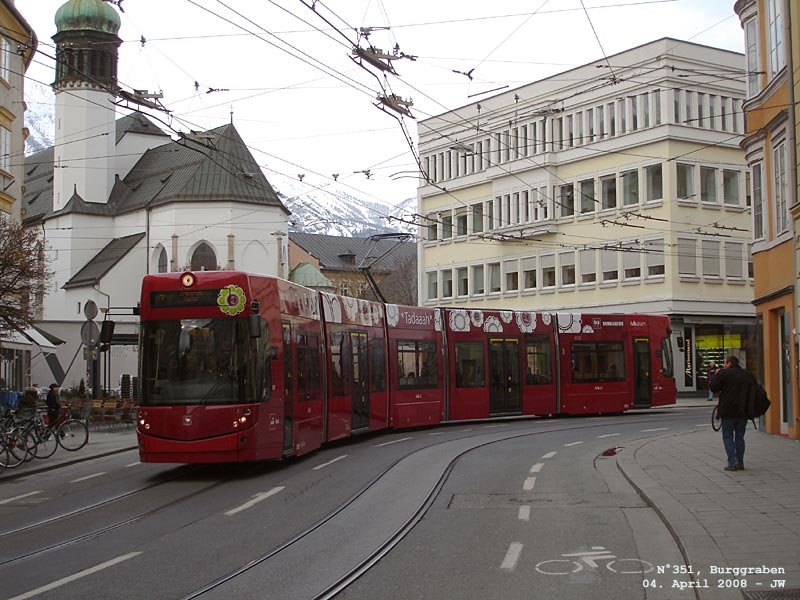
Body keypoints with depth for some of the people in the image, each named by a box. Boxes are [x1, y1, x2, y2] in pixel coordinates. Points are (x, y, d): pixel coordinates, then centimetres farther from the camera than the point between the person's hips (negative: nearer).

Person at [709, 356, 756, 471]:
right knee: (739, 437, 15)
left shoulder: (724, 374, -9)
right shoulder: (748, 374, 9)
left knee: (727, 437, 2)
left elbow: (713, 387, -7)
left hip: (728, 411, -5)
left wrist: (716, 375, 6)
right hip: (743, 412, 5)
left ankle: (732, 463, -7)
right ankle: (740, 463, 13)